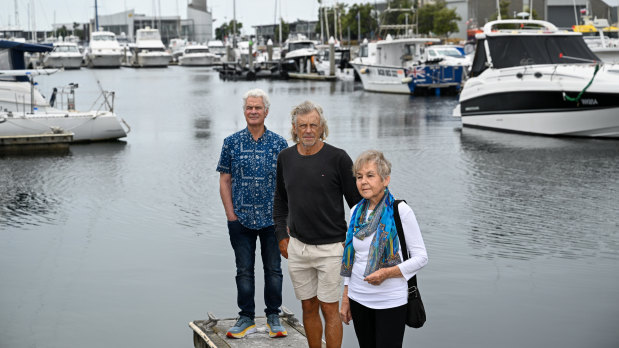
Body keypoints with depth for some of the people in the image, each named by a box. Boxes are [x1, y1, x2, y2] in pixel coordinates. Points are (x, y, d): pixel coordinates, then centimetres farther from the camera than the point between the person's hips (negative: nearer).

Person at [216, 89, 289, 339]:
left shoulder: (279, 143, 1)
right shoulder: (232, 143, 2)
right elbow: (225, 180, 3)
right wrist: (231, 215, -3)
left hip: (272, 219, 0)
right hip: (241, 220, 0)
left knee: (273, 269, 8)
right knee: (244, 270, 8)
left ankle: (273, 317, 20)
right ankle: (246, 318, 18)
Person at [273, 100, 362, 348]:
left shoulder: (337, 158, -9)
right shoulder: (286, 158, 5)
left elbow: (357, 201, -3)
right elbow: (280, 199, 18)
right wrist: (281, 235, 12)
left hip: (330, 247, -4)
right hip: (297, 246, 4)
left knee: (329, 309, 0)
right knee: (308, 307, 12)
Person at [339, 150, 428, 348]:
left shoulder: (401, 211, -10)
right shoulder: (356, 212, 7)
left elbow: (421, 257, -8)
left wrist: (388, 273, -21)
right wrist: (345, 299, 13)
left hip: (390, 302, -5)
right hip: (358, 298, 5)